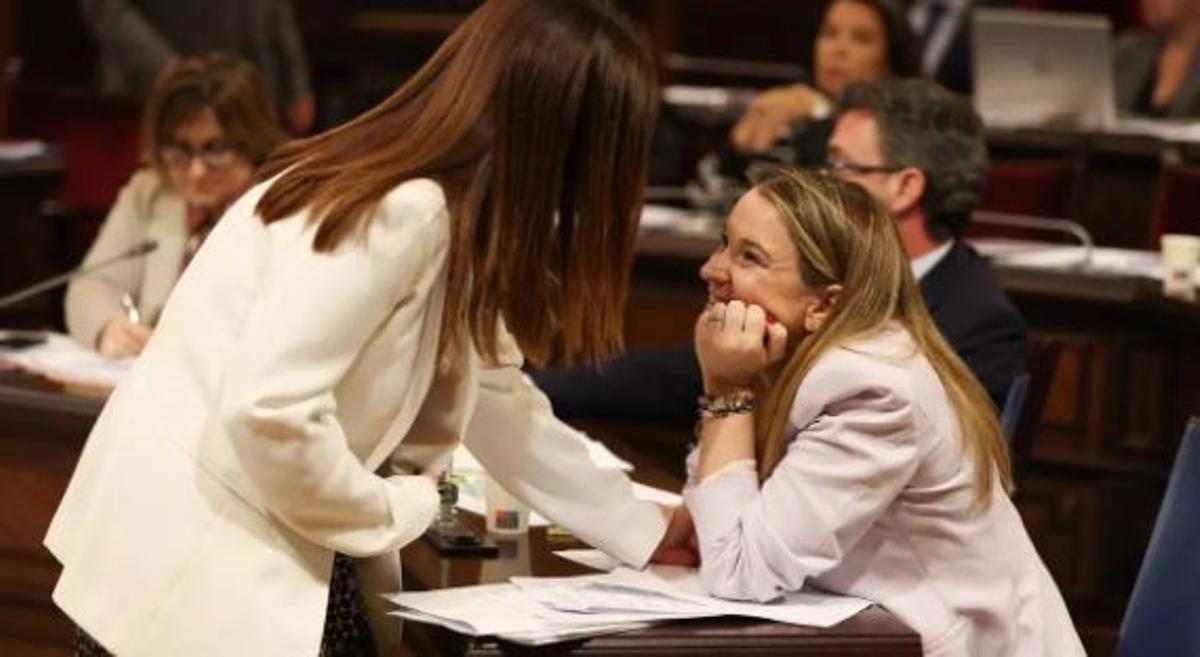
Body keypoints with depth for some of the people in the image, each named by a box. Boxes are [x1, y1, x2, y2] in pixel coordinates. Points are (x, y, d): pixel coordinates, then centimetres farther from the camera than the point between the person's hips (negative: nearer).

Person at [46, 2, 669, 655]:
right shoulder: (402, 213, -22)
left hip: (287, 567, 9)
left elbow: (494, 400, 19)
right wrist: (397, 508, -13)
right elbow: (265, 409, -30)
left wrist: (649, 534, 24)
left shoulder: (450, 213, 9)